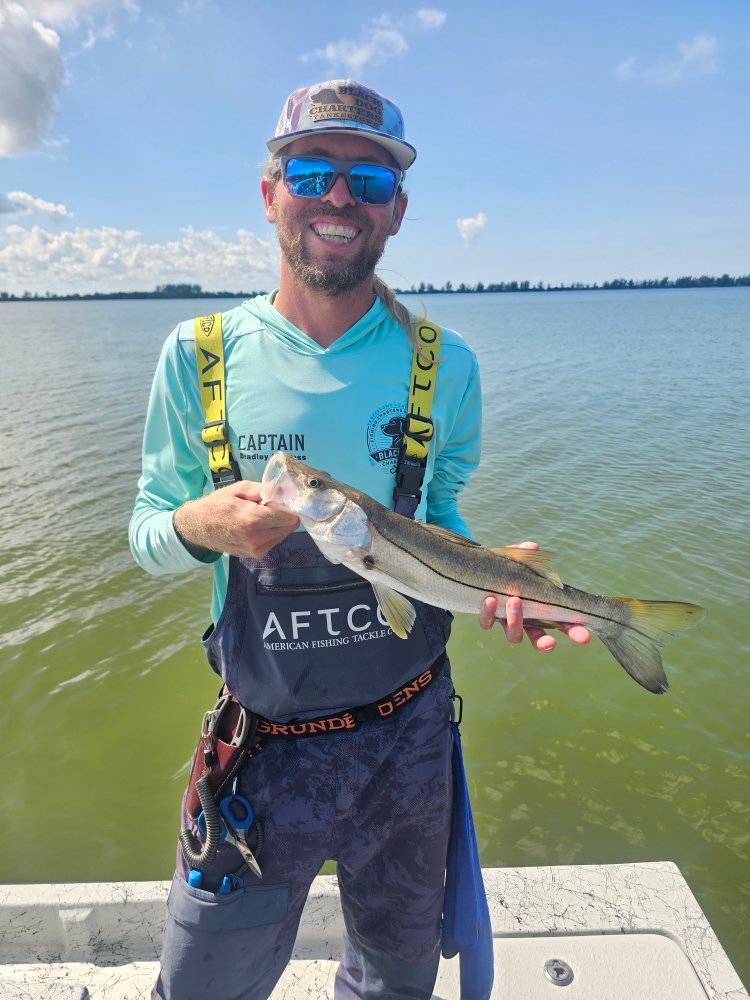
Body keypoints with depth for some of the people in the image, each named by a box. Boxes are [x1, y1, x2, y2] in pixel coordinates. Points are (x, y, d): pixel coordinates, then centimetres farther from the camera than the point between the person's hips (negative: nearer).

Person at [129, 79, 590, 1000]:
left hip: (409, 735, 2)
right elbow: (146, 531, -2)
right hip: (261, 748, -1)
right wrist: (199, 526, -24)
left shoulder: (445, 366, -5)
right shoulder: (200, 355, -7)